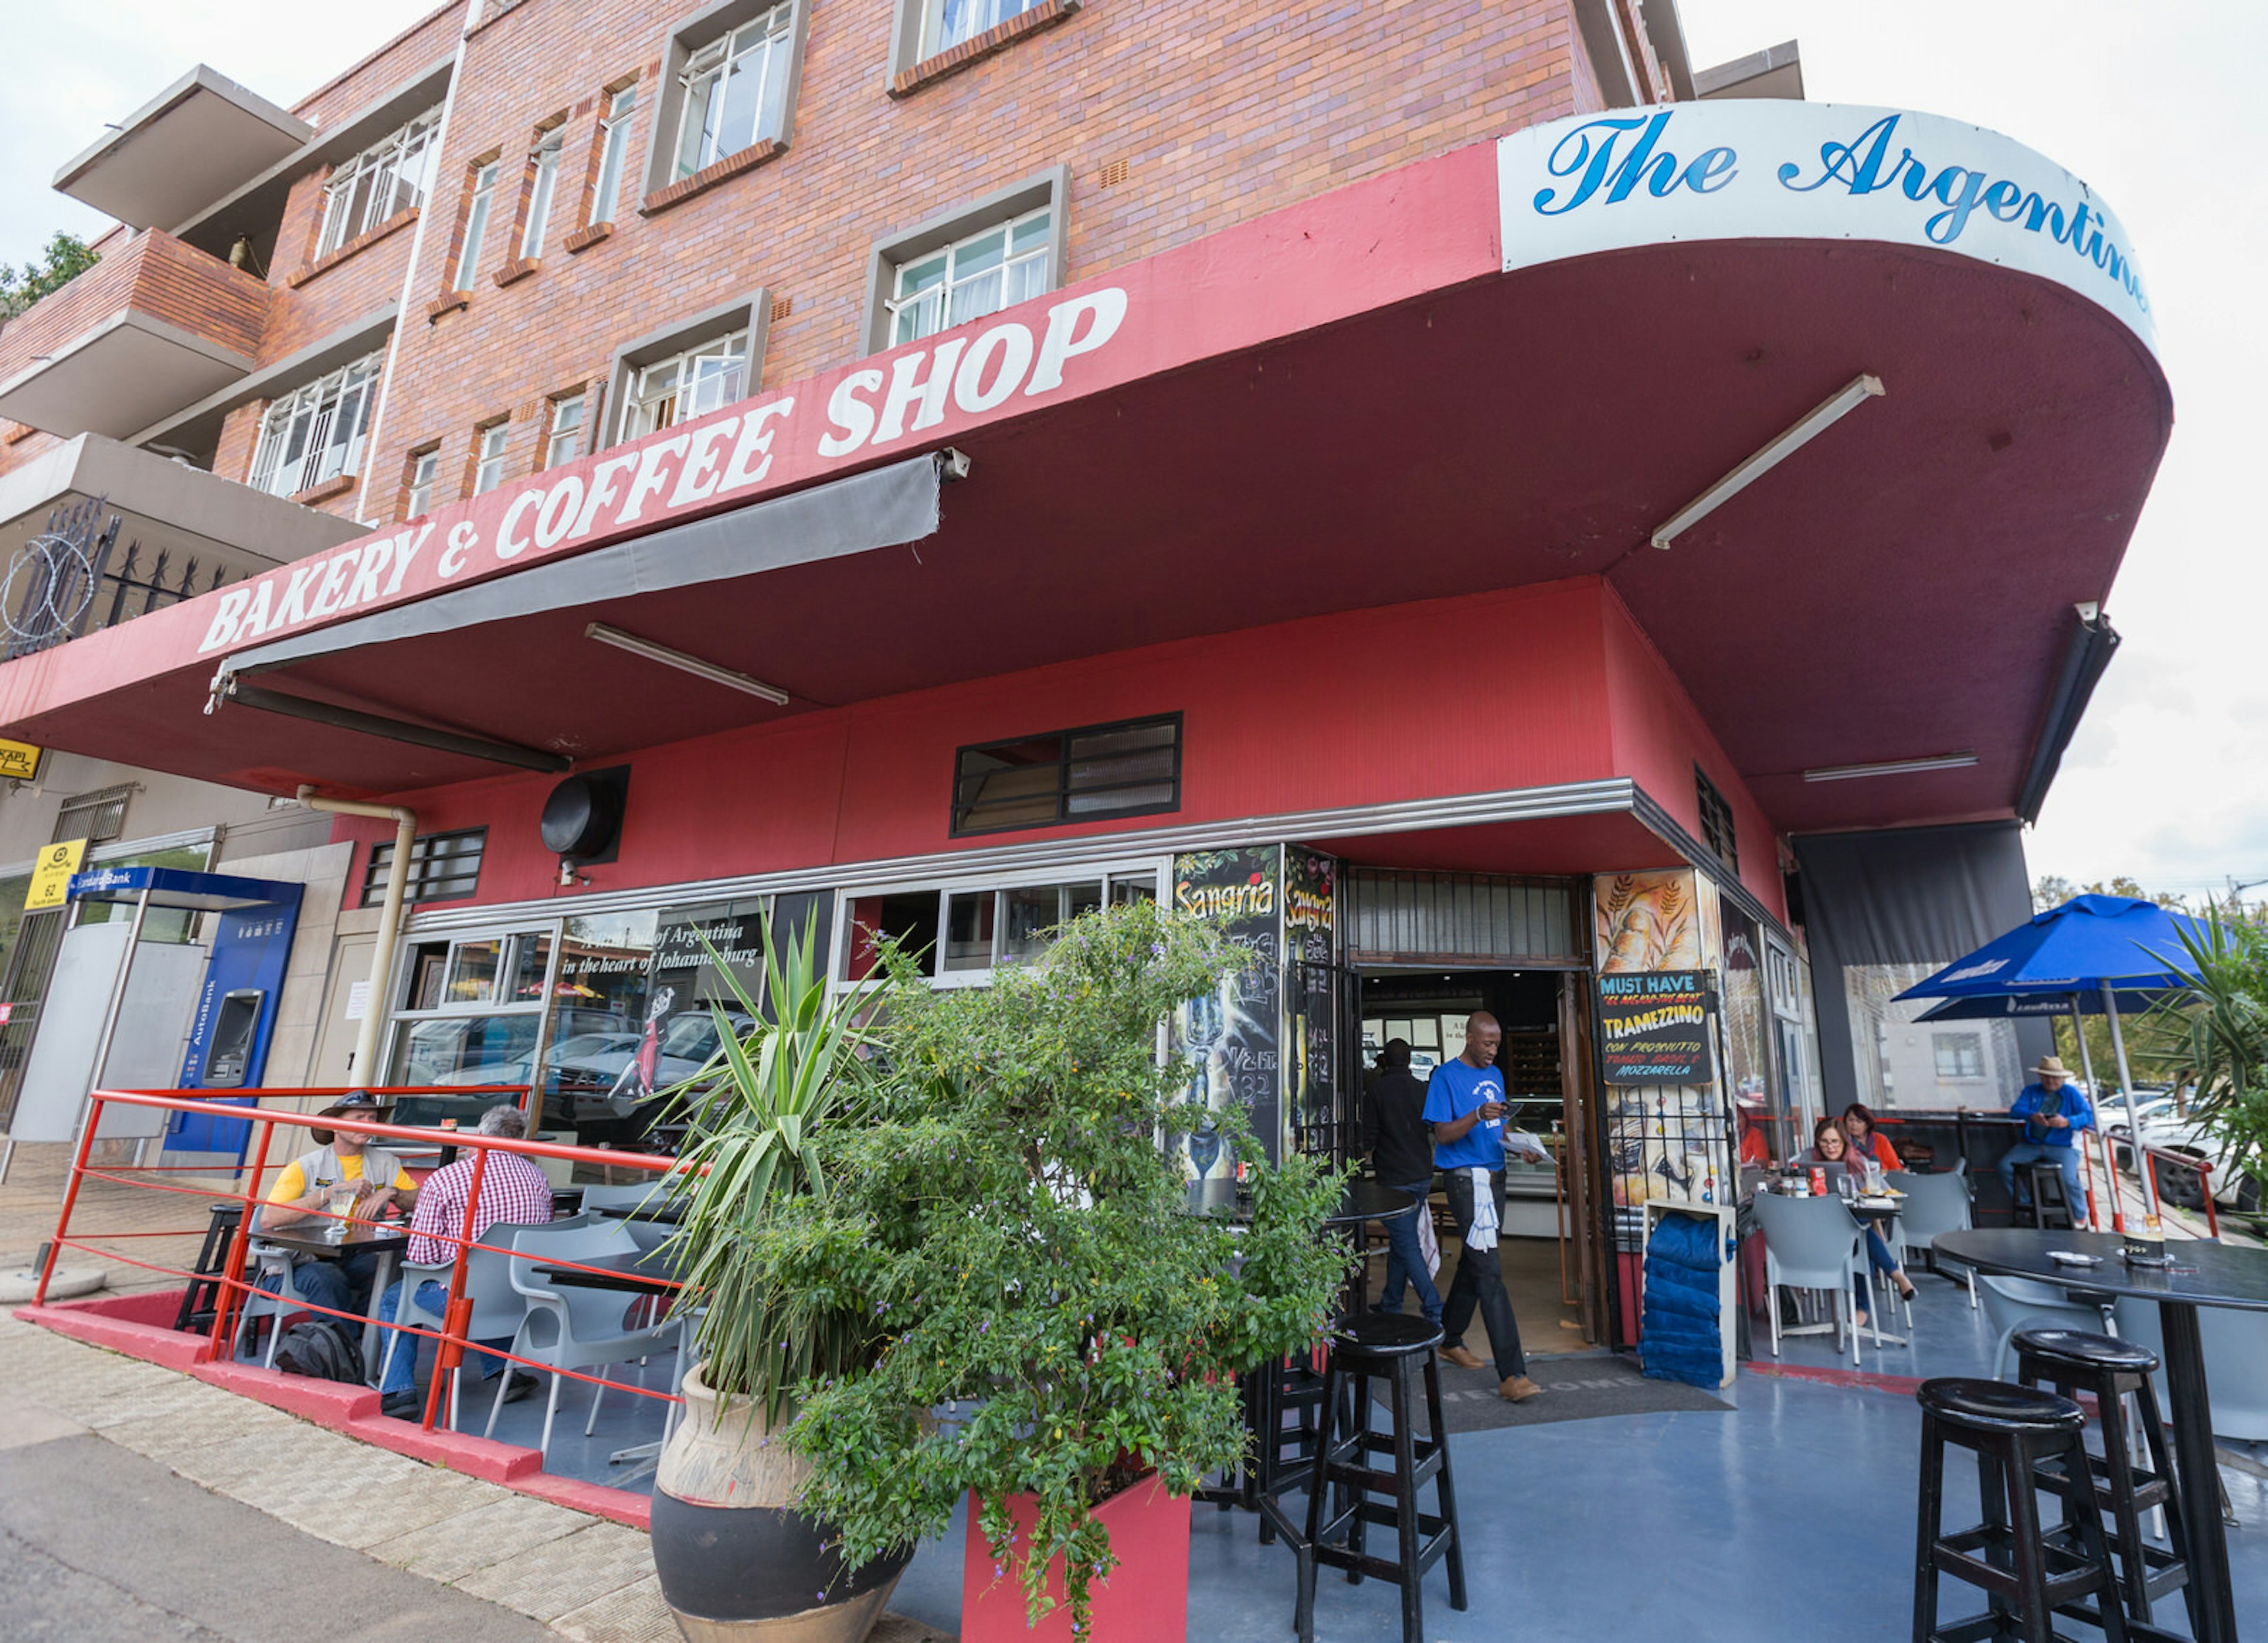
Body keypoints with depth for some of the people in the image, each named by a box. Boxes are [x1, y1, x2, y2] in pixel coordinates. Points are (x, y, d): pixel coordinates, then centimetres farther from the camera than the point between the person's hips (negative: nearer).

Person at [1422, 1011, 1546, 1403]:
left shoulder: (1495, 1075, 14)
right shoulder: (1446, 1076, -10)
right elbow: (1443, 1134, -13)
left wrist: (1520, 1143, 1)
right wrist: (1477, 1117, -27)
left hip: (1495, 1176, 8)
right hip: (1467, 1179, -8)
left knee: (1474, 1262, 16)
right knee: (1489, 1274, -11)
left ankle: (1450, 1338, 32)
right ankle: (1511, 1374, -12)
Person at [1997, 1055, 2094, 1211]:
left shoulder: (2072, 1093, 5)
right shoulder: (2031, 1091, 13)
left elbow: (2089, 1115, -9)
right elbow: (2015, 1110, -1)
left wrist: (2067, 1122, -28)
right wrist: (2032, 1116, -24)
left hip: (2063, 1146, -3)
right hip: (2032, 1144, 3)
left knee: (2069, 1180, -27)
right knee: (2005, 1166, -16)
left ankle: (2080, 1218, -1)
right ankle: (2024, 1204, 4)